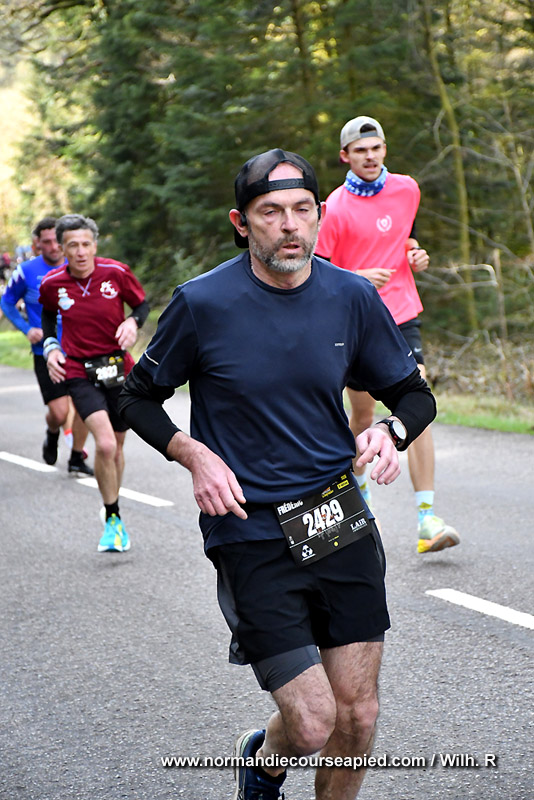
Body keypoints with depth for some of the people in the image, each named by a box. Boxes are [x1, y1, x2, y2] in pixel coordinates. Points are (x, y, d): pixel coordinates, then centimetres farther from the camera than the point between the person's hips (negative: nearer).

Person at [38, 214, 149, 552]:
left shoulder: (117, 273, -9)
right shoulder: (52, 283, -6)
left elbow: (142, 304, 6)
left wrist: (133, 322, -15)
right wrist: (51, 346, 1)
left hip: (118, 368, 2)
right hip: (78, 372, -2)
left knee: (117, 445, 14)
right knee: (105, 444, -20)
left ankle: (114, 508, 37)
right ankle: (114, 519, -4)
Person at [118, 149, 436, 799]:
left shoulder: (353, 298, 1)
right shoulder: (202, 303, -8)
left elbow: (413, 393, 13)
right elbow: (138, 398, 5)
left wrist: (389, 430, -10)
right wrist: (195, 456, -12)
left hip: (342, 524, 3)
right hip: (251, 534, -3)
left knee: (358, 718, 4)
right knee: (313, 726, -7)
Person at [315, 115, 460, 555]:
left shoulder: (407, 189, 6)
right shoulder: (335, 209, -8)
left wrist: (416, 255, 5)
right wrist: (358, 278, -21)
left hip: (402, 316, 2)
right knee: (363, 416, 8)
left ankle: (427, 519, -16)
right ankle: (359, 492, 37)